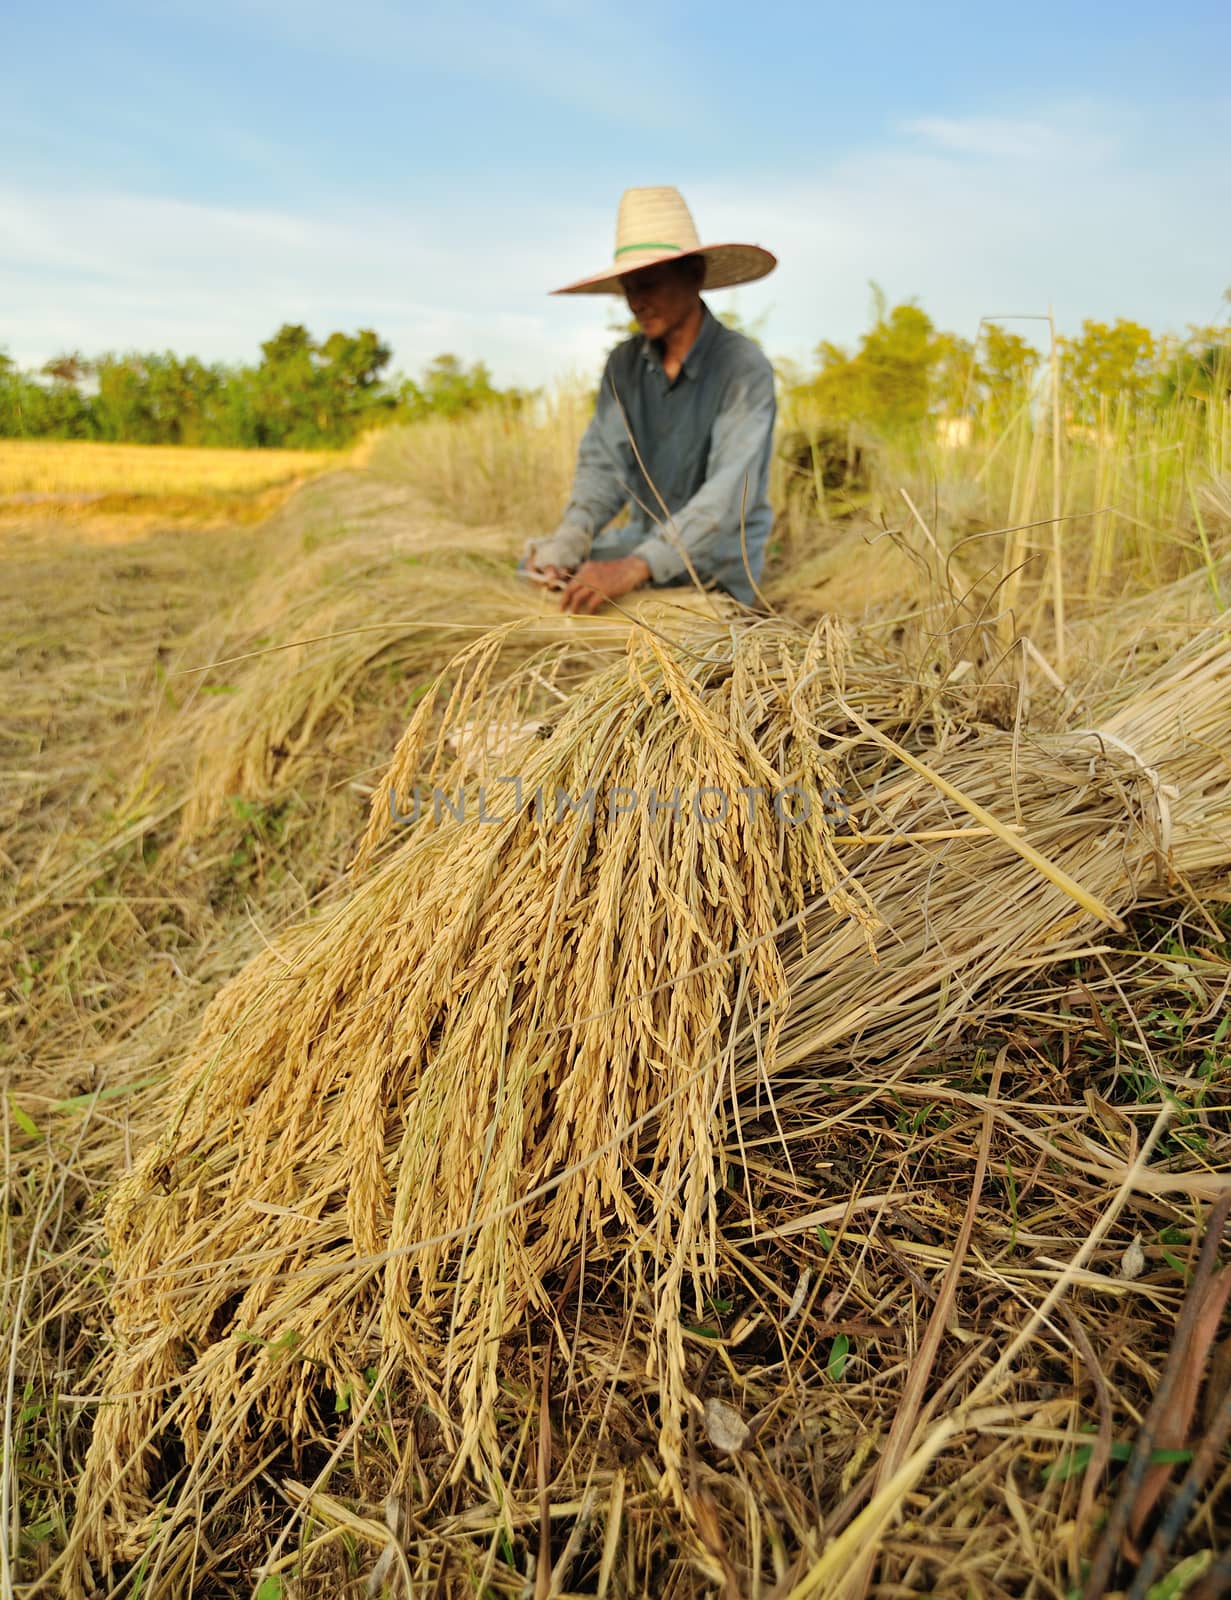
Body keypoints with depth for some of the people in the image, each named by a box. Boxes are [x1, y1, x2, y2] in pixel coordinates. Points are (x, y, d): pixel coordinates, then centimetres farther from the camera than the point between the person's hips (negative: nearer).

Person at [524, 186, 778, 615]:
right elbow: (603, 463, -3)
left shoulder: (743, 368, -16)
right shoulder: (623, 364, 3)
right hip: (644, 536, 5)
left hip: (719, 553, -5)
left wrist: (635, 567, -42)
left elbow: (729, 492, -28)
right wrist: (570, 537, -26)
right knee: (531, 573, -8)